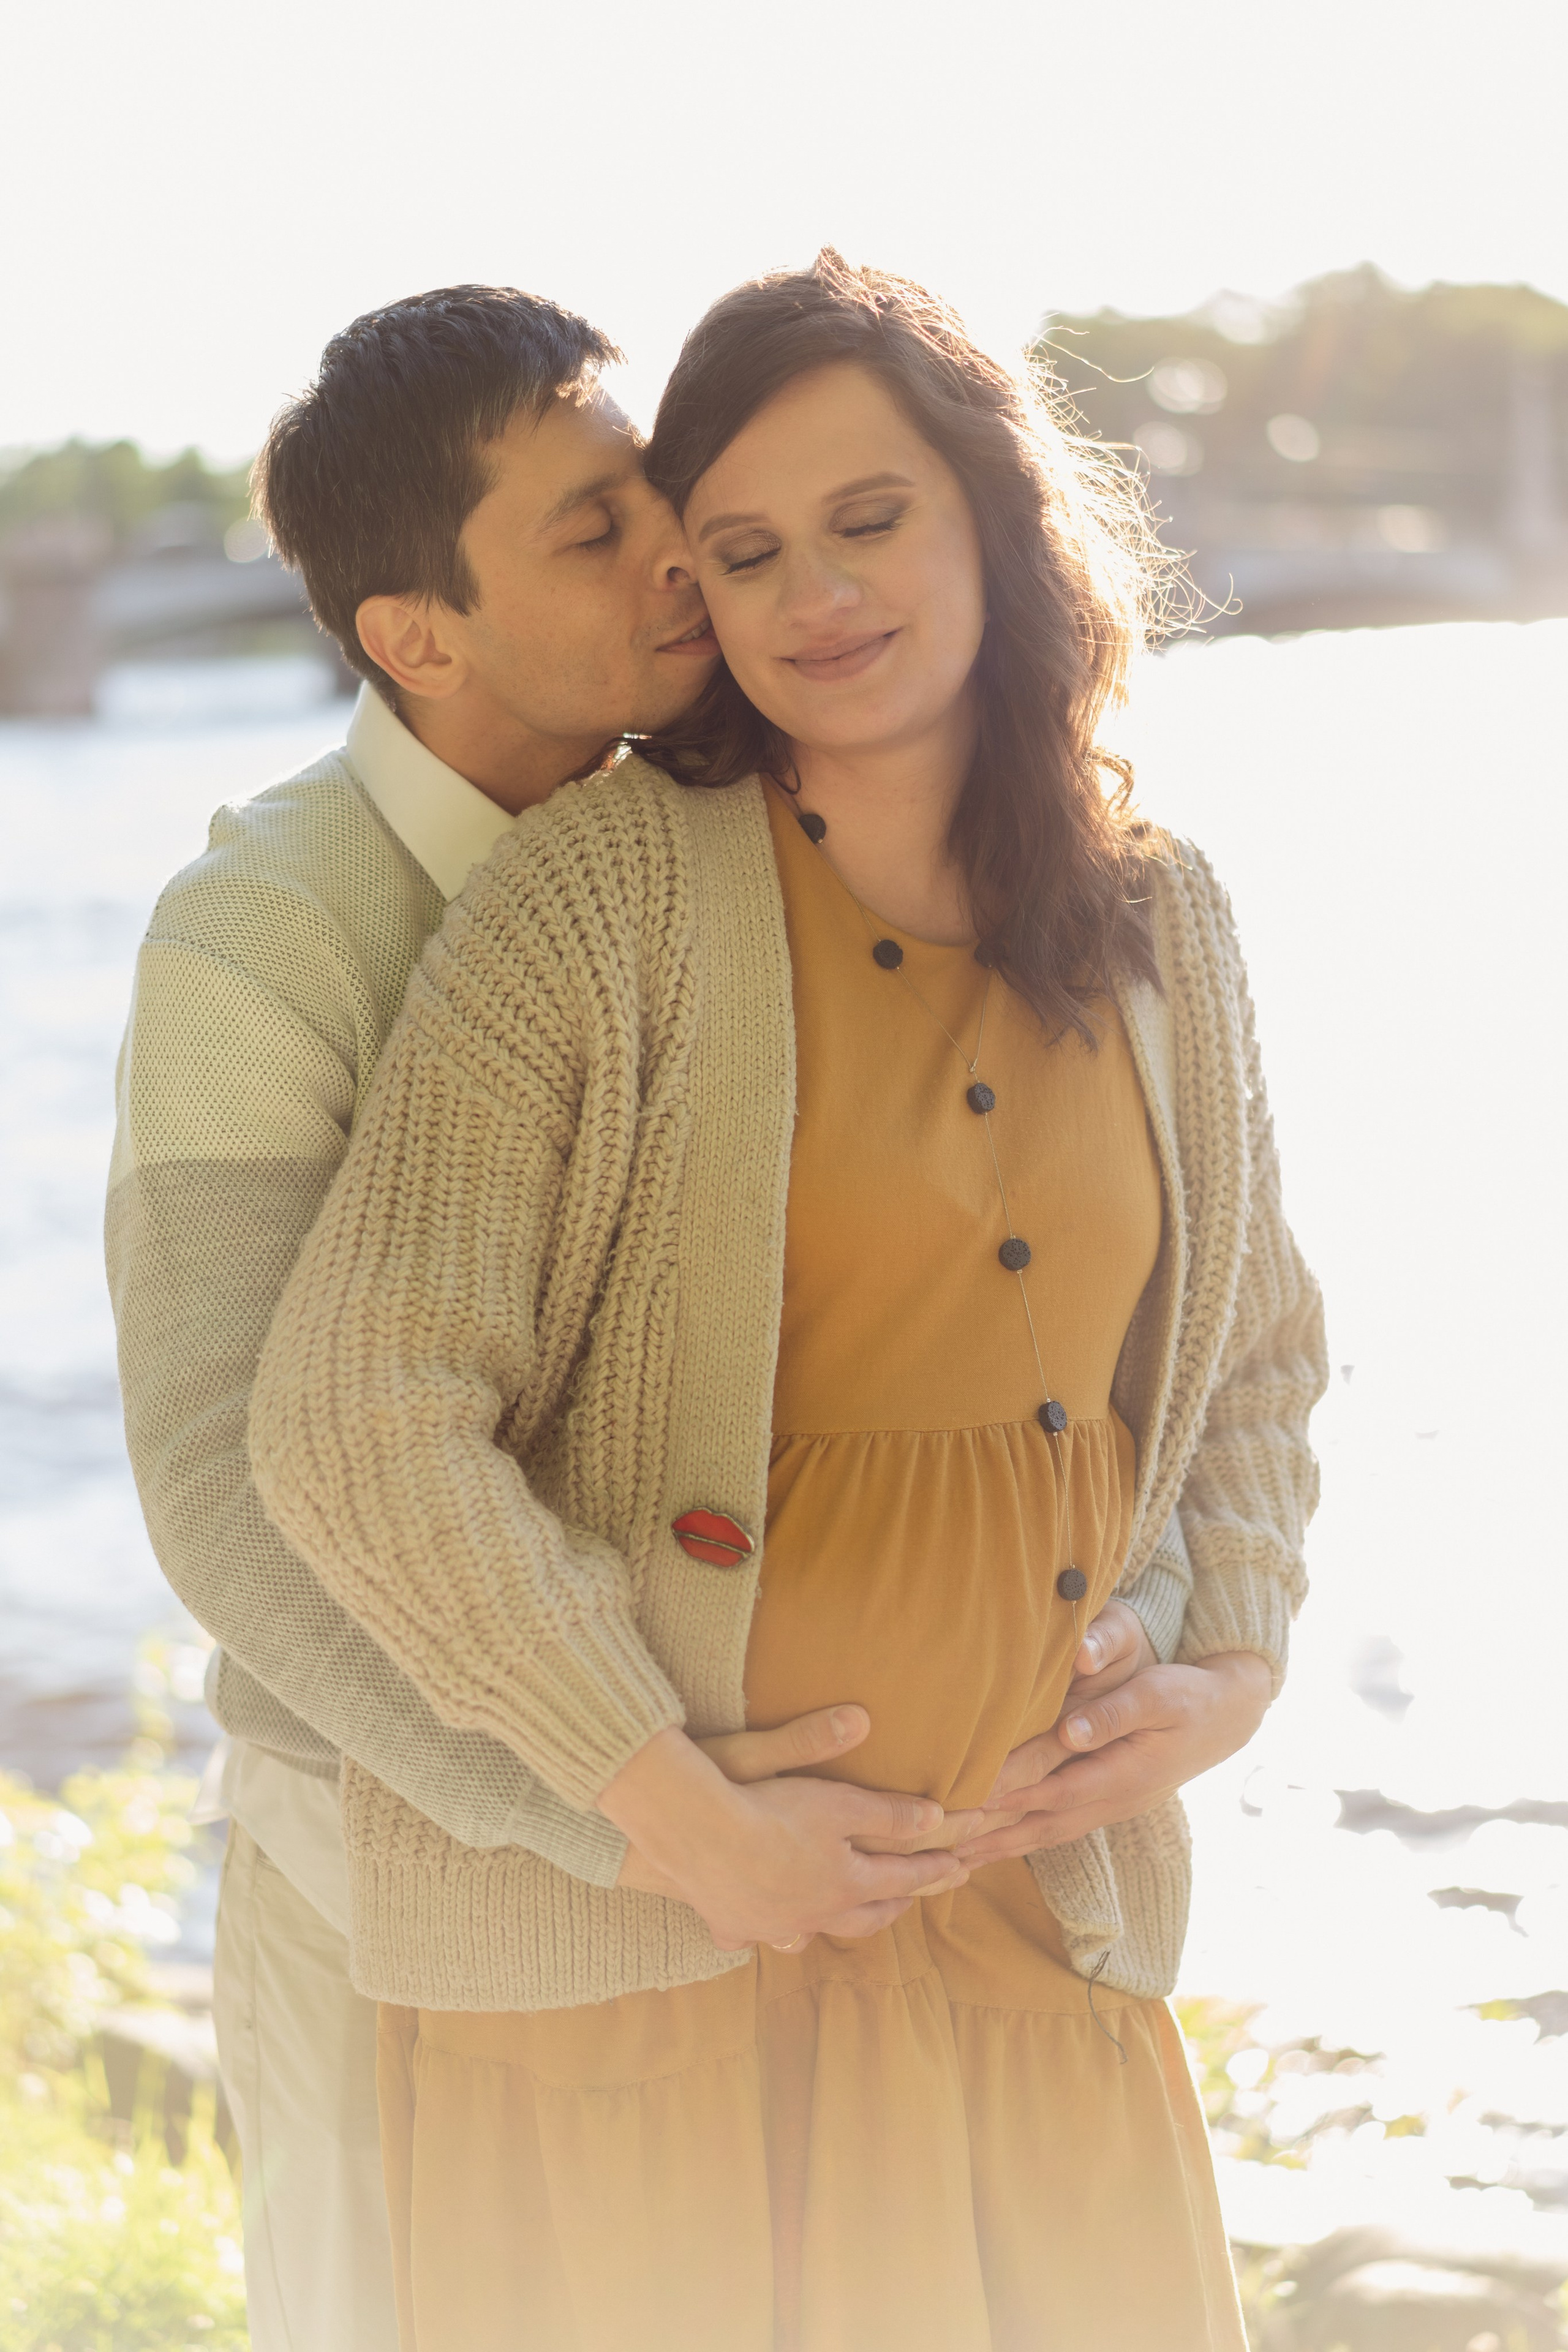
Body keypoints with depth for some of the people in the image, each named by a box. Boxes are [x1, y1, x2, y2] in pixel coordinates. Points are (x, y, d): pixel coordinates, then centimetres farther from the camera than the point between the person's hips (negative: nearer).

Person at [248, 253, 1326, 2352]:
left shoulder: (1164, 932, 6)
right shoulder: (610, 896, -10)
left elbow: (1255, 1357, 22)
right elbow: (359, 1421, -17)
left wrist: (1240, 1650, 5)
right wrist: (688, 1818, -16)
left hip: (1037, 1919, 5)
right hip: (643, 1926, -4)